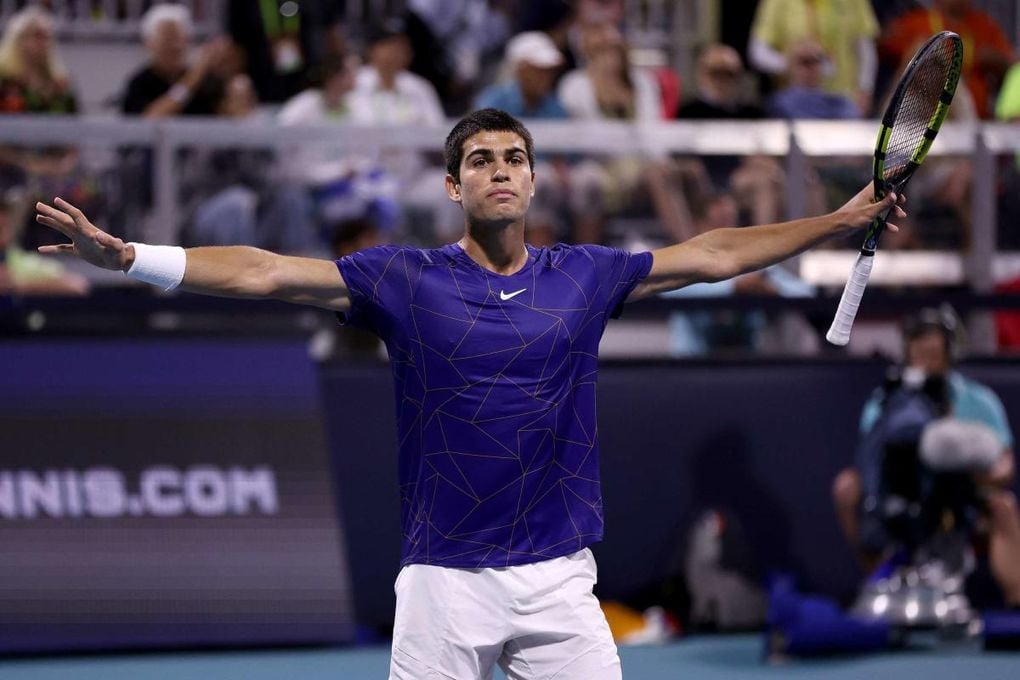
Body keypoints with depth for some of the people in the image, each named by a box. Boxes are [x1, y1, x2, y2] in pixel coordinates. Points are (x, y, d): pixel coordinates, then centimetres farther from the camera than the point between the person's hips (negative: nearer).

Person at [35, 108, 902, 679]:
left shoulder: (586, 276, 7)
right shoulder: (407, 279, 0)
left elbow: (711, 255, 15)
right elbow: (263, 272, -6)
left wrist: (842, 221, 15)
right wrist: (123, 254, -15)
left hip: (558, 583, 2)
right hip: (444, 583, -2)